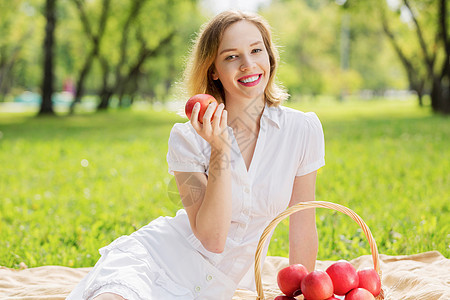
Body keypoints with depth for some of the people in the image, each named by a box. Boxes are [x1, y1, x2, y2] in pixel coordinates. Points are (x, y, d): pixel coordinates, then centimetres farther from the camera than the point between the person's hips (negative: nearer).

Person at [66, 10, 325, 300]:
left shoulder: (303, 130, -5)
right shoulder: (188, 138, -8)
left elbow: (303, 230, 2)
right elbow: (212, 239, -16)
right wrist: (220, 150, -23)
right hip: (150, 258, -3)